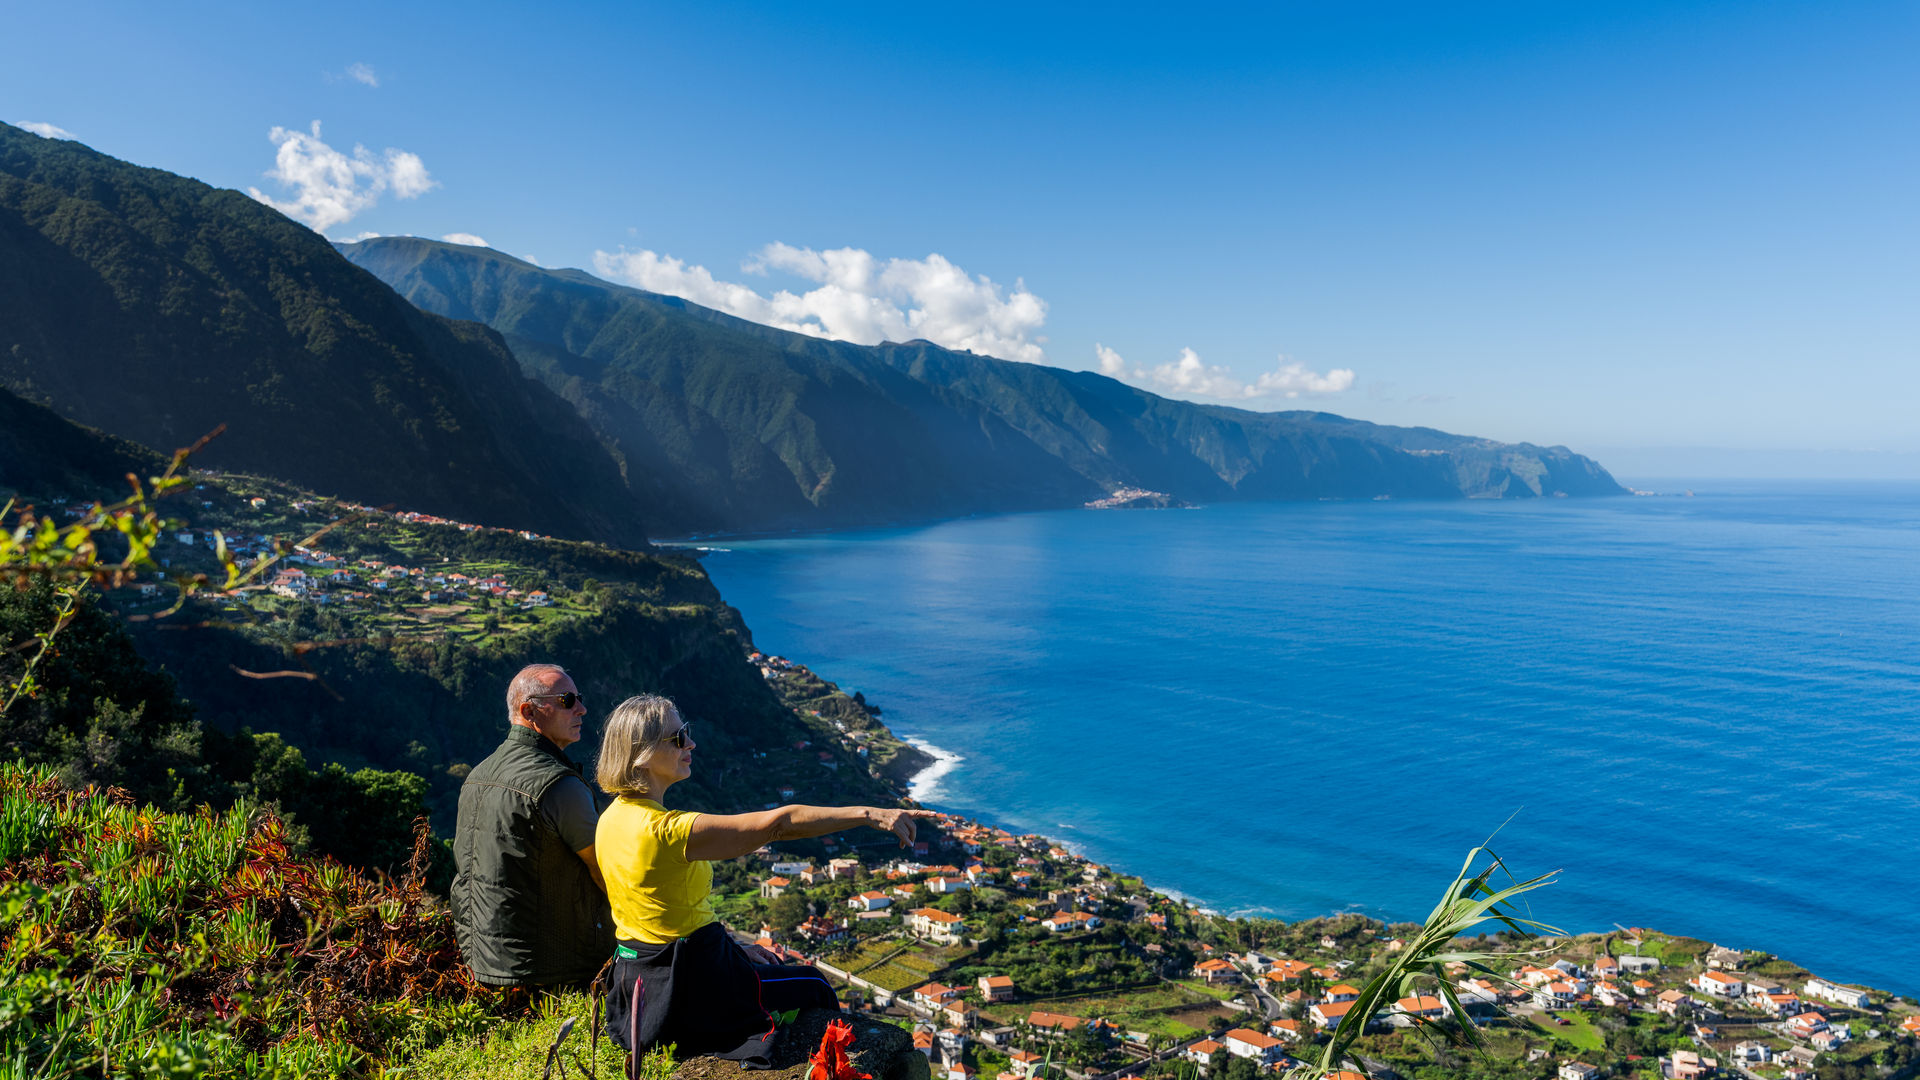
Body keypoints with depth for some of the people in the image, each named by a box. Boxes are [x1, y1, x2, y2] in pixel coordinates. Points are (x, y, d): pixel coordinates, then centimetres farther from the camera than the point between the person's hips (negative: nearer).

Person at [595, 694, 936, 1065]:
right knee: (813, 986, 17)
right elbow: (779, 823, -31)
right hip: (687, 990, -8)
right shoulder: (668, 830, -29)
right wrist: (869, 814, -28)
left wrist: (732, 947, 13)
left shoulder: (611, 819, 0)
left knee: (764, 965, 31)